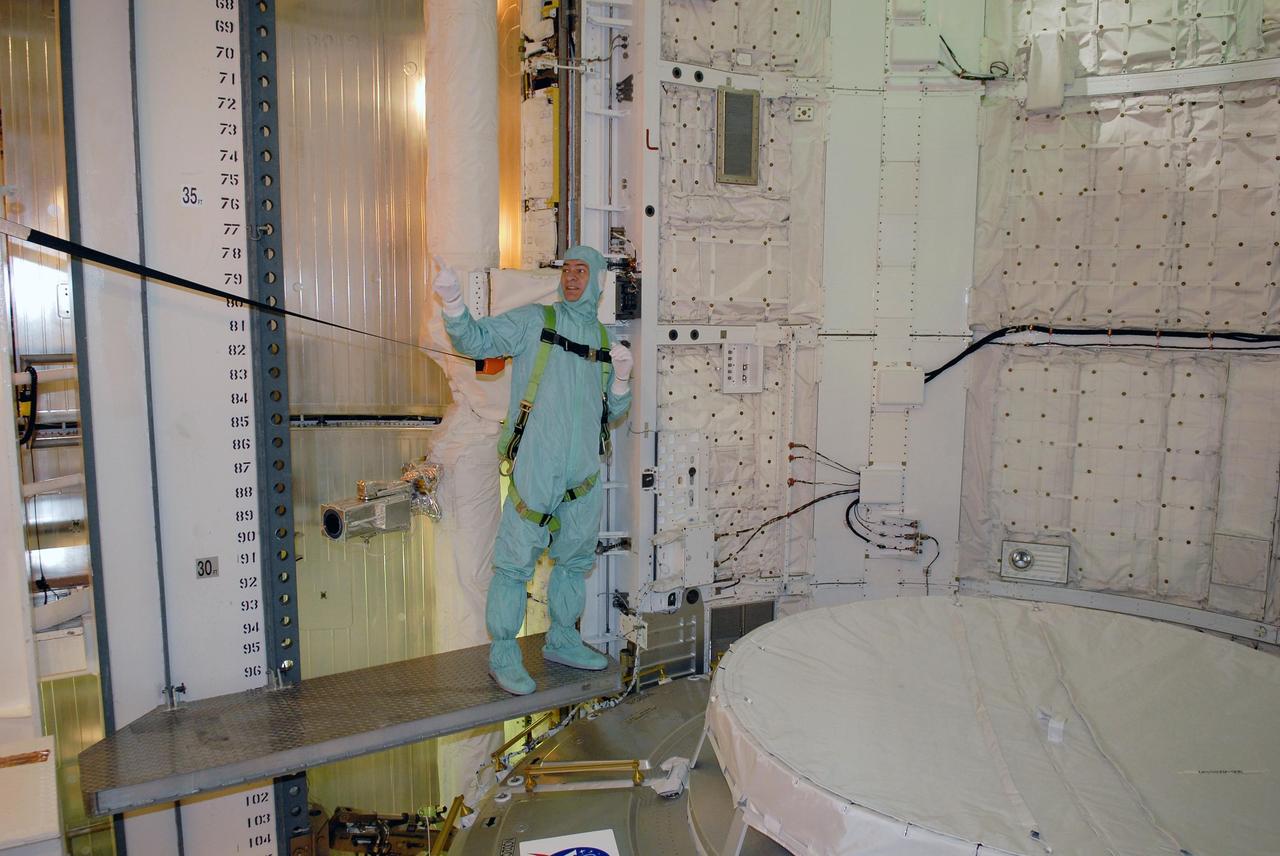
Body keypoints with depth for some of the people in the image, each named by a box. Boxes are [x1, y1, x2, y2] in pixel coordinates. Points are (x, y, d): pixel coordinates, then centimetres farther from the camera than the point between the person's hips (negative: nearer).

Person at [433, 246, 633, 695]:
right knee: (517, 560, -4)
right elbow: (477, 340, -7)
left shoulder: (604, 339, 16)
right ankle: (503, 654, 8)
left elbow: (614, 410, 18)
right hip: (536, 467, -6)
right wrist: (453, 303, -23)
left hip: (585, 471, 6)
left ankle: (562, 640, 34)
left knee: (576, 557, 17)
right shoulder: (534, 321, 2)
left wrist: (622, 376, -1)